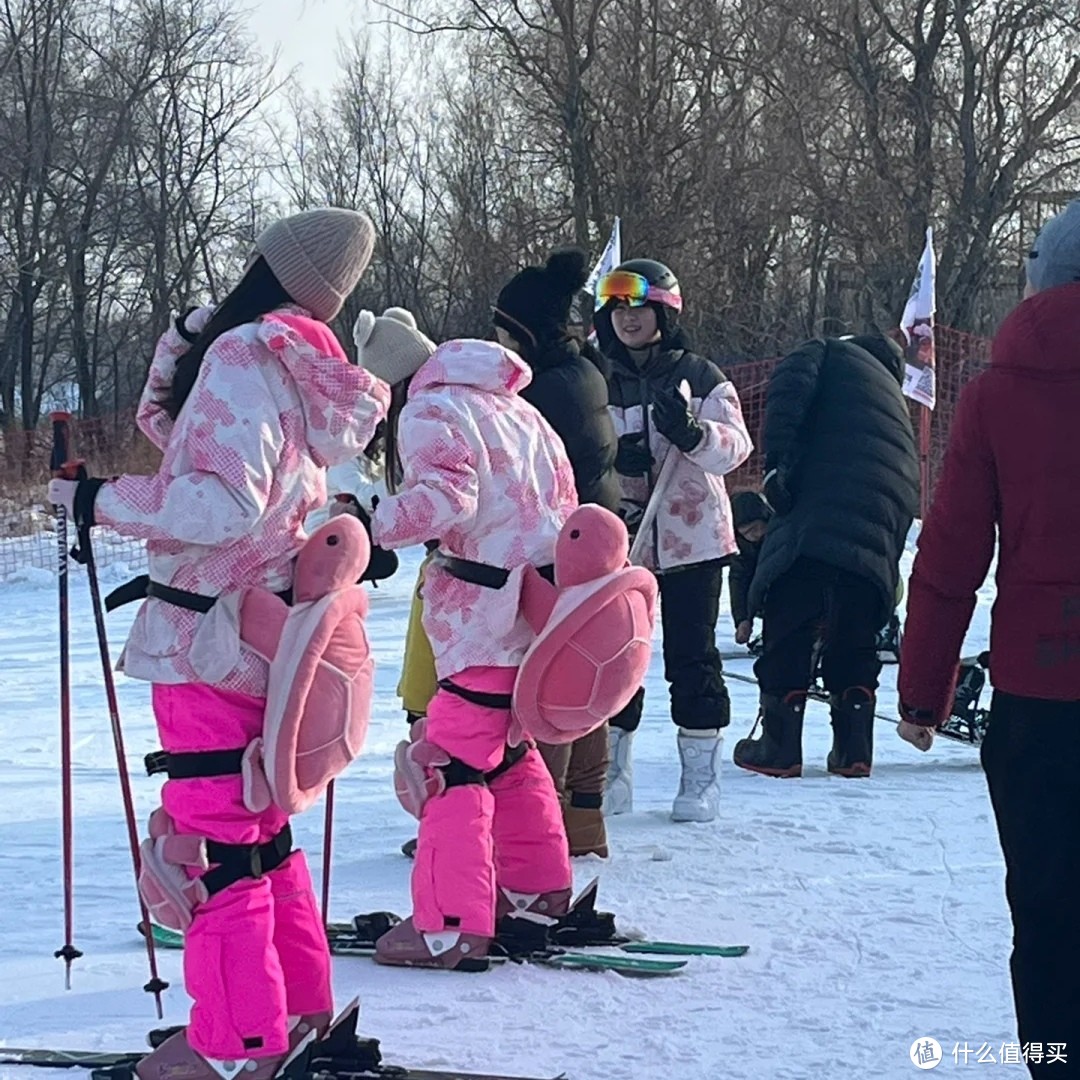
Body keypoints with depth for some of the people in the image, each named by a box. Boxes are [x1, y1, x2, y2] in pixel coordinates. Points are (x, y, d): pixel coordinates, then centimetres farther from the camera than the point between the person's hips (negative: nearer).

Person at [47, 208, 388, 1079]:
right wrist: (183, 345, 7)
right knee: (258, 821, 19)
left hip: (209, 634, -9)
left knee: (214, 833, -1)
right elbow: (171, 428, 19)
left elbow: (222, 504, -23)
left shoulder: (245, 356, -15)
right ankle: (300, 1004, 27)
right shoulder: (306, 371, 11)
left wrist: (100, 501, -15)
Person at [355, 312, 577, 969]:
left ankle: (451, 927, -11)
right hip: (545, 605, 9)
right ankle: (539, 889, 31)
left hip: (487, 614, -9)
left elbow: (444, 496, -21)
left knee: (451, 760, -8)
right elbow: (565, 501, 24)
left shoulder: (428, 411, -4)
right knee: (508, 749, 23)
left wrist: (373, 528, -18)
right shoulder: (514, 407, 22)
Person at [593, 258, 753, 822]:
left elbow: (734, 448, -10)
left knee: (691, 656, 2)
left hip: (692, 537, -2)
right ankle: (610, 770, 14)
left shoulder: (701, 378, 1)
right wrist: (615, 460, -15)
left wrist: (692, 431, -30)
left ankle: (701, 775, 10)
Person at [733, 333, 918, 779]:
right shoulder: (891, 391, 37)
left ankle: (779, 746, 3)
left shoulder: (831, 355, 19)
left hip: (822, 511, -6)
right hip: (884, 526, 6)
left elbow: (790, 387, -5)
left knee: (788, 626, 1)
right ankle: (853, 749, 15)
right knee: (855, 638, 17)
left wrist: (778, 461, -11)